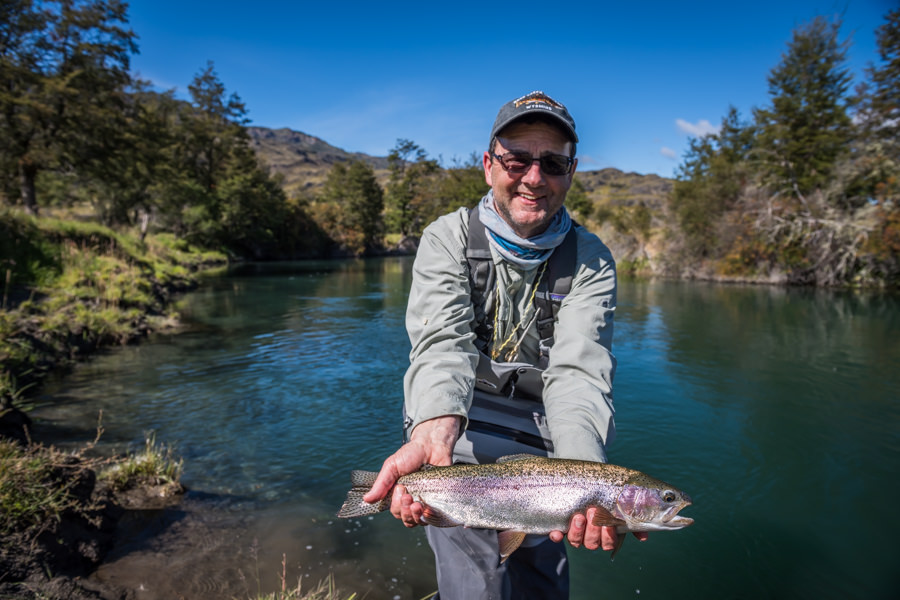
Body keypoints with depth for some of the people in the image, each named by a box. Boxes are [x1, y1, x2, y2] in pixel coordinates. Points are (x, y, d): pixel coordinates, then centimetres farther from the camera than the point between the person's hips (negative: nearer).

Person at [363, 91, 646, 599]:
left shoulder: (591, 261, -8)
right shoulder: (448, 238, -10)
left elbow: (578, 368, -23)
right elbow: (444, 343, -25)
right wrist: (435, 432, -46)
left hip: (538, 447, 3)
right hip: (463, 437, -2)